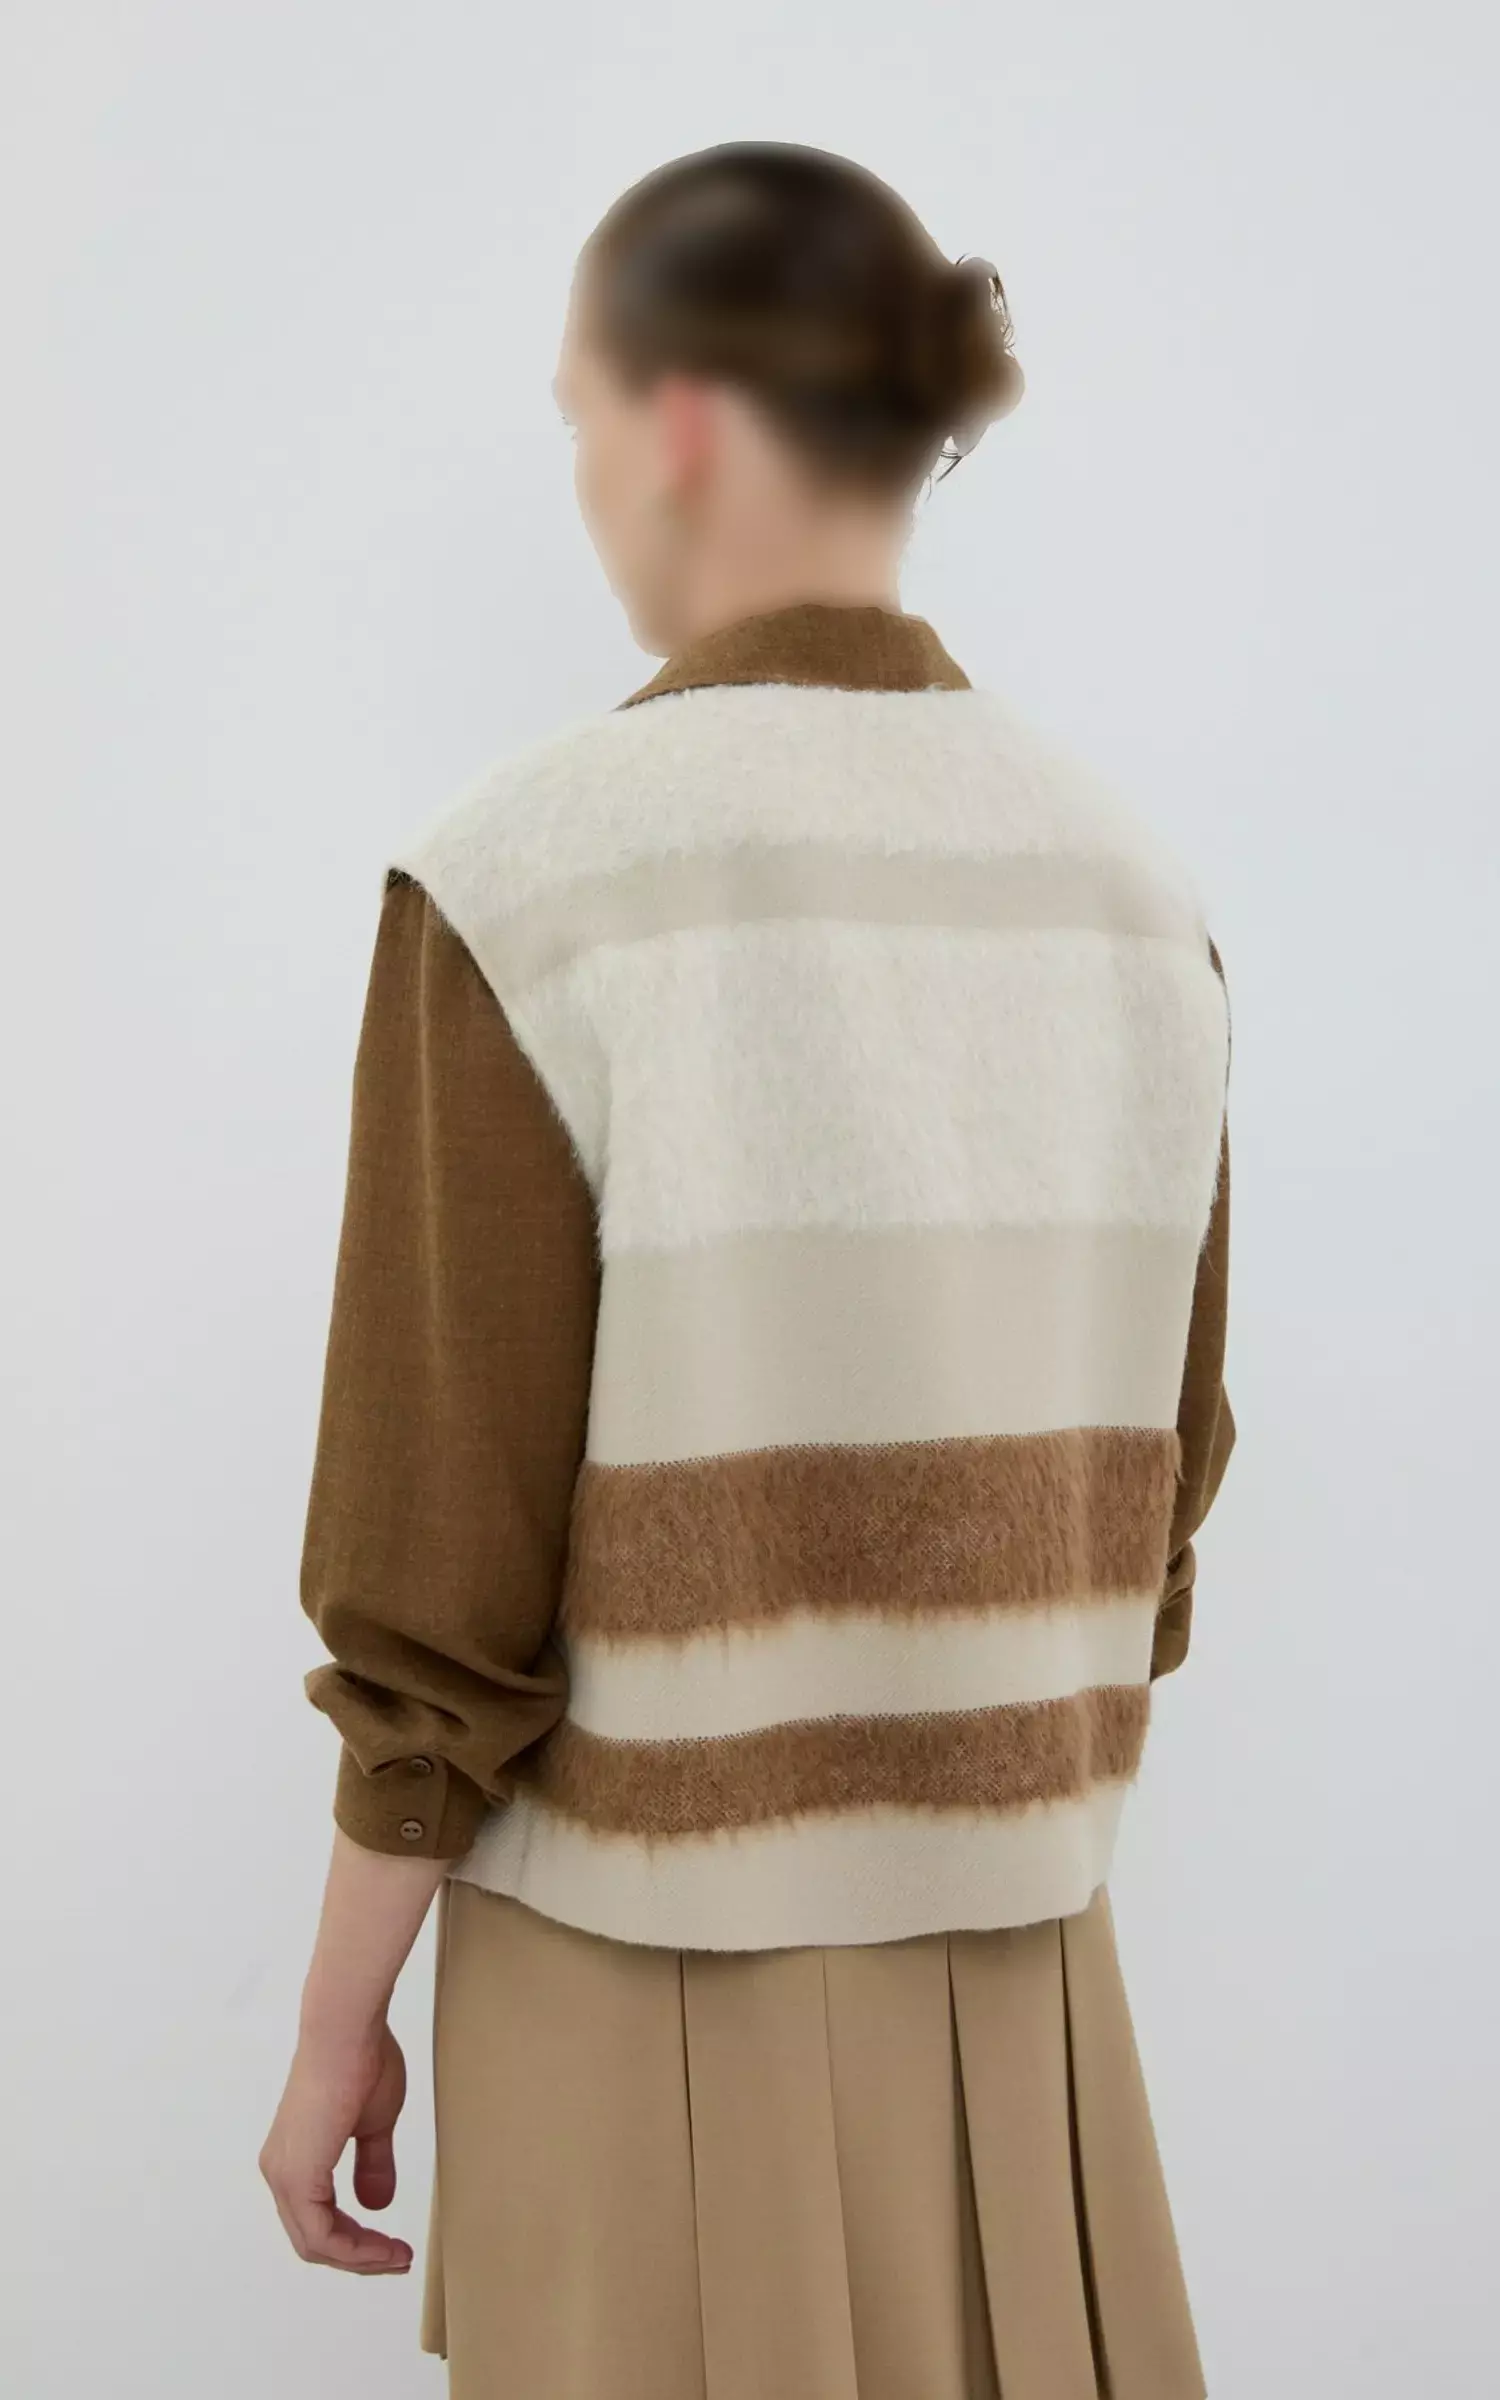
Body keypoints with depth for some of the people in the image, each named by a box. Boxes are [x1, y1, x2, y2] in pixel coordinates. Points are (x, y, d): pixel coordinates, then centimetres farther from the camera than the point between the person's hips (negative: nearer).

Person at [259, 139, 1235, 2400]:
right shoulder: (1128, 880, -3)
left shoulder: (528, 882, -19)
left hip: (647, 1966, -4)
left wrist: (337, 2021, -3)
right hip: (1018, 1985, 5)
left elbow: (440, 1574, -17)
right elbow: (1159, 1478, 4)